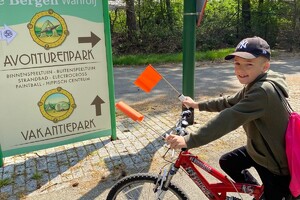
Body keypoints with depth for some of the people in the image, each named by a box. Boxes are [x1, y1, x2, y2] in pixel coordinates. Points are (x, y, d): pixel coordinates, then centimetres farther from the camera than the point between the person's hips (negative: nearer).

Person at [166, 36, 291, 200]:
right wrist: (197, 105, 13)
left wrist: (188, 141, -41)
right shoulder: (254, 85, -1)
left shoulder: (264, 90, -33)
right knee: (227, 162, 16)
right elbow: (228, 102, 11)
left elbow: (229, 118, -40)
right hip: (258, 149, 9)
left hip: (277, 162, -9)